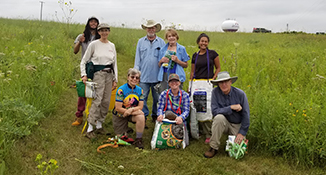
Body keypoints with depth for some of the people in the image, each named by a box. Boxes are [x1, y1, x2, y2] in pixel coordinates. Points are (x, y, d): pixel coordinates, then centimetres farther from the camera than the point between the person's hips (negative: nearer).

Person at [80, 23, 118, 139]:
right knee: (97, 100, -13)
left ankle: (99, 125, 18)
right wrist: (84, 75, -10)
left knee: (106, 101, 5)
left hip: (109, 74, 5)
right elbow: (84, 61, 1)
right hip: (98, 74, -5)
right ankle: (90, 128, -8)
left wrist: (115, 79, 12)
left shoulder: (112, 46, 12)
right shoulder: (94, 44, -2)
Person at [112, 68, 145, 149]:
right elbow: (118, 108, -21)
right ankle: (126, 130, 38)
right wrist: (135, 111, -25)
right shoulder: (121, 90, -19)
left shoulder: (140, 90, -5)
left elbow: (140, 107, -8)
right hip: (120, 115, -2)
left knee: (141, 117, -32)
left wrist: (131, 109, -30)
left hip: (132, 114, 2)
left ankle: (138, 140, -16)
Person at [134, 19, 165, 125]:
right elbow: (137, 58, 12)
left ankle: (155, 116, 22)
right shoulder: (141, 42, 11)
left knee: (157, 98, 6)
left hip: (157, 76, 0)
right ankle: (143, 117, 10)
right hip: (144, 76, 0)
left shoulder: (161, 42, 8)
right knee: (142, 98, 0)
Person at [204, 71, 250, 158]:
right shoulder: (215, 92, -14)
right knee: (219, 117, -34)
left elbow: (246, 115, -10)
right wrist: (231, 107, -25)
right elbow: (214, 111, -21)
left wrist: (242, 133, -13)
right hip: (224, 123, 0)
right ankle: (213, 148, -19)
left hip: (238, 125, 0)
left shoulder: (240, 94, -14)